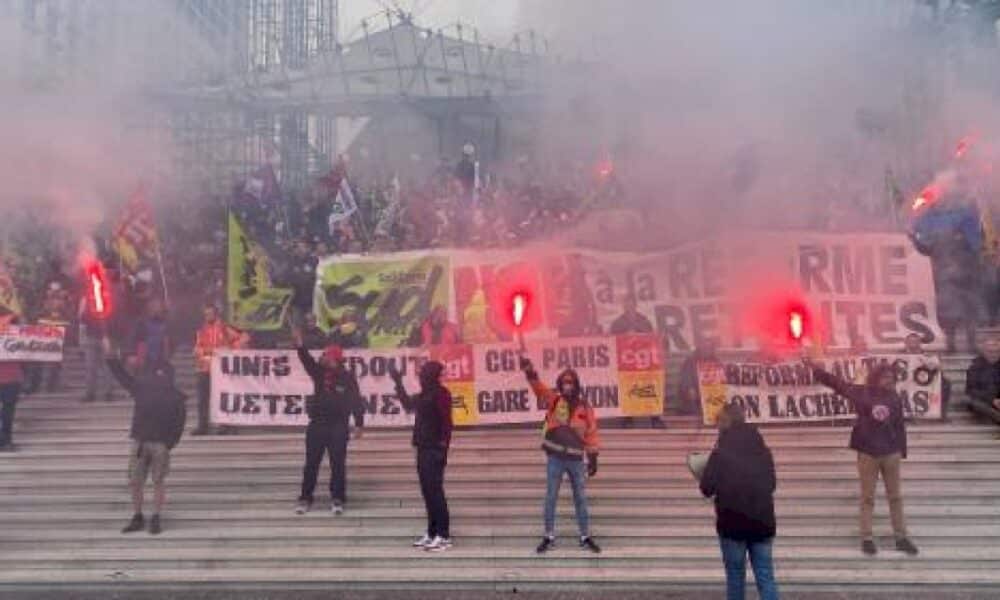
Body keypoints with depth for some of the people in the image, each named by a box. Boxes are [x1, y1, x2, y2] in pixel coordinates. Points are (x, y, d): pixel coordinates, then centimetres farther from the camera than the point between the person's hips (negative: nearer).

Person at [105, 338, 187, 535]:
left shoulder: (175, 397, -2)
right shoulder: (141, 387, 8)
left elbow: (178, 424, -3)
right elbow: (122, 376, 14)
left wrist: (169, 444, -10)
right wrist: (109, 355, 11)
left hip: (160, 444, -3)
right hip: (139, 442, 3)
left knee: (158, 482, 2)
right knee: (135, 482, 6)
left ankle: (156, 519, 11)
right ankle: (137, 518, 19)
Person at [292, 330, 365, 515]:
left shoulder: (347, 377, -5)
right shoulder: (319, 372, 4)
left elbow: (356, 401, -4)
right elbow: (307, 360, -12)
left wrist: (359, 424, -6)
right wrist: (299, 345, -29)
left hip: (338, 427, -3)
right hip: (317, 425, 3)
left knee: (338, 465, 1)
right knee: (311, 464, 6)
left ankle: (337, 499, 10)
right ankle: (305, 498, 14)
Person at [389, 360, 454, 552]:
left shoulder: (441, 393, -12)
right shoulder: (425, 394, 14)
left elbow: (446, 421, -19)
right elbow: (408, 404, 28)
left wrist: (443, 444, -23)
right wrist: (398, 382, 25)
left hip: (435, 449, -9)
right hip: (424, 448, 9)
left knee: (435, 491, -8)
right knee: (428, 491, 11)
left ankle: (444, 536, -4)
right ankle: (432, 533, 17)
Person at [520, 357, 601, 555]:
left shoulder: (585, 407, 2)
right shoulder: (553, 400, 2)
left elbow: (591, 434, 4)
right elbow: (539, 387, -13)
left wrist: (593, 459, 2)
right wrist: (529, 371, -31)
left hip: (576, 460, 0)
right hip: (555, 458, 0)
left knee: (581, 499, 8)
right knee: (551, 498, 5)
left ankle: (585, 538, 19)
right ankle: (549, 538, 14)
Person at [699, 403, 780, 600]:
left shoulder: (720, 454, -11)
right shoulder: (763, 451, 5)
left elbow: (707, 489, -9)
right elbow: (771, 484, 15)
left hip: (733, 524, -3)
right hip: (763, 522, 4)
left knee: (735, 576, 11)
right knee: (765, 576, 6)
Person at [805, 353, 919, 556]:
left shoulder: (895, 398, 2)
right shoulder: (860, 393, -3)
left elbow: (900, 426, 6)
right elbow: (836, 382, 2)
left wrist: (902, 451, 5)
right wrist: (815, 368, 0)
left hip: (891, 454, 2)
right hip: (867, 454, -2)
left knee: (896, 496, 9)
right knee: (868, 497, 5)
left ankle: (901, 537, 18)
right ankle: (866, 538, 11)